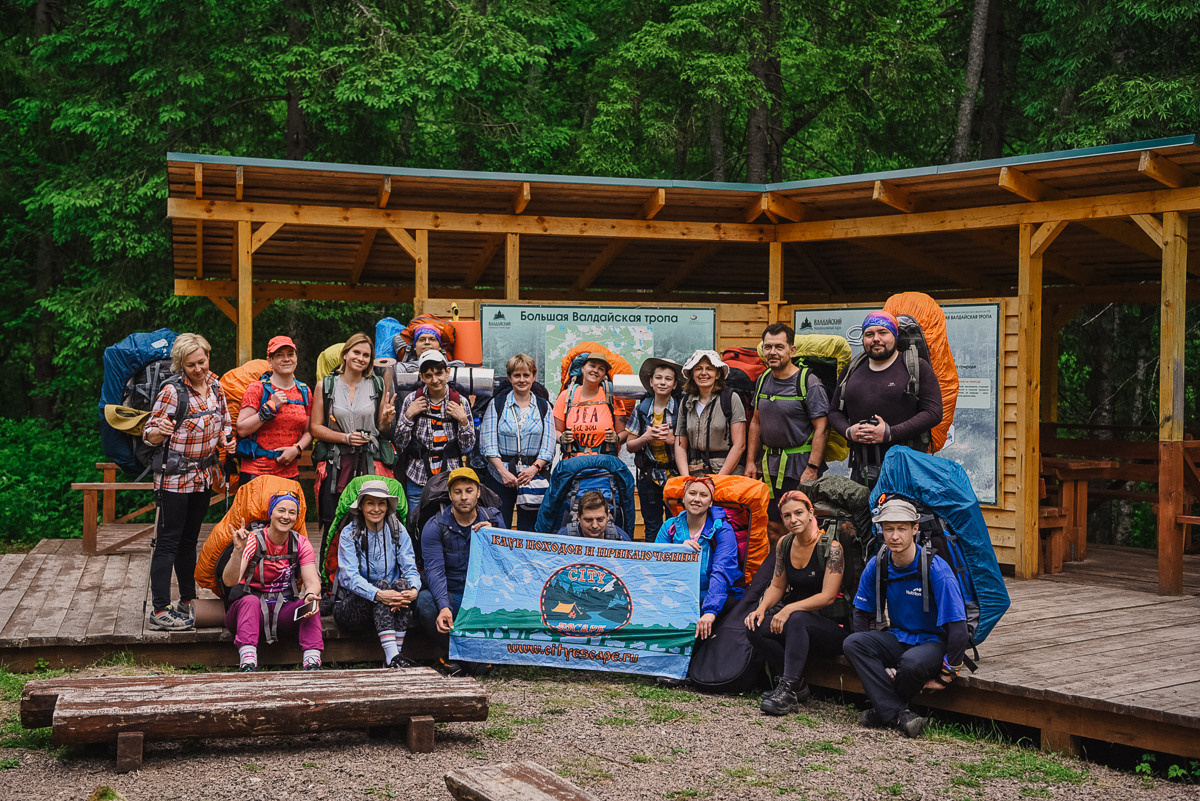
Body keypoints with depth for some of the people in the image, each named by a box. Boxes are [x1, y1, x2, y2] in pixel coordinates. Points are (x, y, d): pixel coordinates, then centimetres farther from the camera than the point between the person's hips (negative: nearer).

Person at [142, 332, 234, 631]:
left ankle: (187, 603, 25)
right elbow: (148, 435, -12)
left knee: (189, 540, 16)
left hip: (204, 475, 7)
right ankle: (159, 612, -3)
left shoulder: (215, 386, 5)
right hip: (175, 476, -7)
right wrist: (160, 431, -34)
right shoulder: (173, 390, -14)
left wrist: (225, 439, -2)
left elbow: (225, 422, 19)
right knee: (168, 542, -5)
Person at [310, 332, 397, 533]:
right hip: (335, 464, -1)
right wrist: (345, 438, -9)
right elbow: (315, 427, 4)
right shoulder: (326, 386, 6)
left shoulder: (377, 386, 9)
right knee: (332, 530, -3)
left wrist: (387, 420, -8)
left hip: (370, 464, 1)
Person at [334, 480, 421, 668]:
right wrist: (378, 594, -37)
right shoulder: (349, 534, -7)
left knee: (402, 584, -27)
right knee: (382, 585, -30)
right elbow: (350, 576, -19)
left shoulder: (398, 531, 1)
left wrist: (414, 590, -32)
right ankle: (392, 657, -42)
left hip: (391, 609, 3)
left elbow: (410, 568, -8)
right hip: (352, 606, -3)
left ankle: (396, 655, -32)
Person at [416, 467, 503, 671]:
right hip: (450, 595, -1)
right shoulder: (435, 526, -3)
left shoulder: (493, 519, 4)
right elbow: (434, 571, -15)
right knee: (424, 601, -33)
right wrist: (444, 607, -33)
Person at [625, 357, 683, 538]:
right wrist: (646, 437, -11)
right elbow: (630, 446, 8)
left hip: (674, 474, -2)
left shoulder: (681, 409, -2)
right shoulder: (641, 409, 5)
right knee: (652, 529, 8)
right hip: (648, 475, 2)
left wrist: (672, 439, -20)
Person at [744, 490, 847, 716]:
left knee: (797, 619, -37)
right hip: (797, 620, 6)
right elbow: (777, 586, 13)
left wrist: (790, 609, -26)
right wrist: (762, 608, -7)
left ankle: (788, 691, -36)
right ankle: (797, 686, -12)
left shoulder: (831, 547, -13)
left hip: (832, 626, -6)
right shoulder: (784, 544, 6)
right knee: (756, 627, -20)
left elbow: (828, 596, -18)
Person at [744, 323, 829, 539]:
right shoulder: (763, 380, 10)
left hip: (800, 466, -6)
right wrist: (751, 462, 11)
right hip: (769, 465, 6)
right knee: (773, 527, 10)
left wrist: (812, 469, -19)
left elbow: (821, 428, -14)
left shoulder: (809, 383, -10)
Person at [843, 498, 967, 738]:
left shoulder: (936, 569, -20)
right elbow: (862, 613, 7)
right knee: (852, 643, -23)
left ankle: (883, 709, -9)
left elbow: (957, 625, -20)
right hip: (897, 638, 5)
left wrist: (947, 675, -17)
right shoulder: (877, 566, -5)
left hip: (933, 642, -5)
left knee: (912, 663, -39)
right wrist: (868, 660, -3)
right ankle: (899, 714, -26)